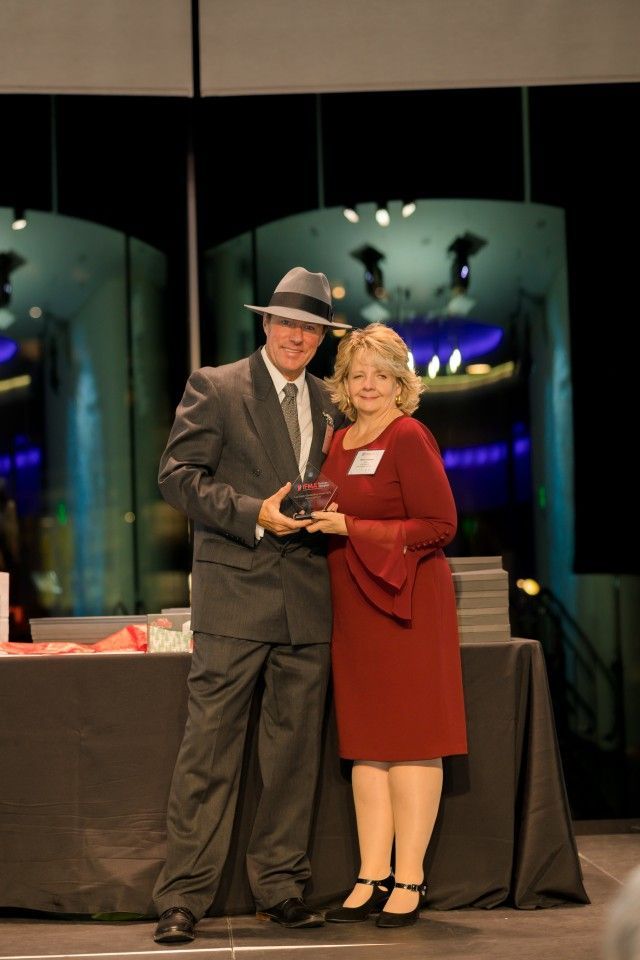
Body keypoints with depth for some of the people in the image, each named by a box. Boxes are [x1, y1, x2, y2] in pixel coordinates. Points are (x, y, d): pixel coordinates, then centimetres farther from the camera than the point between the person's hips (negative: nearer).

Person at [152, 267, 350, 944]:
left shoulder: (329, 404, 16)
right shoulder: (215, 388, 1)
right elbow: (178, 475, -6)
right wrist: (254, 514, -15)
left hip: (309, 600, 5)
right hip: (235, 591, -5)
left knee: (295, 750, 8)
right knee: (210, 747, -6)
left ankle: (280, 887, 18)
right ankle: (182, 899, -2)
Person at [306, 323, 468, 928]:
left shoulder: (409, 437, -8)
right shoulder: (339, 442, 14)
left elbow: (439, 525, -14)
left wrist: (350, 529, -17)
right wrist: (315, 519, 3)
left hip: (404, 601, -7)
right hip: (352, 606, 7)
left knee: (409, 741, -3)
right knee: (365, 742, 7)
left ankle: (409, 880, 2)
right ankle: (372, 878, 11)